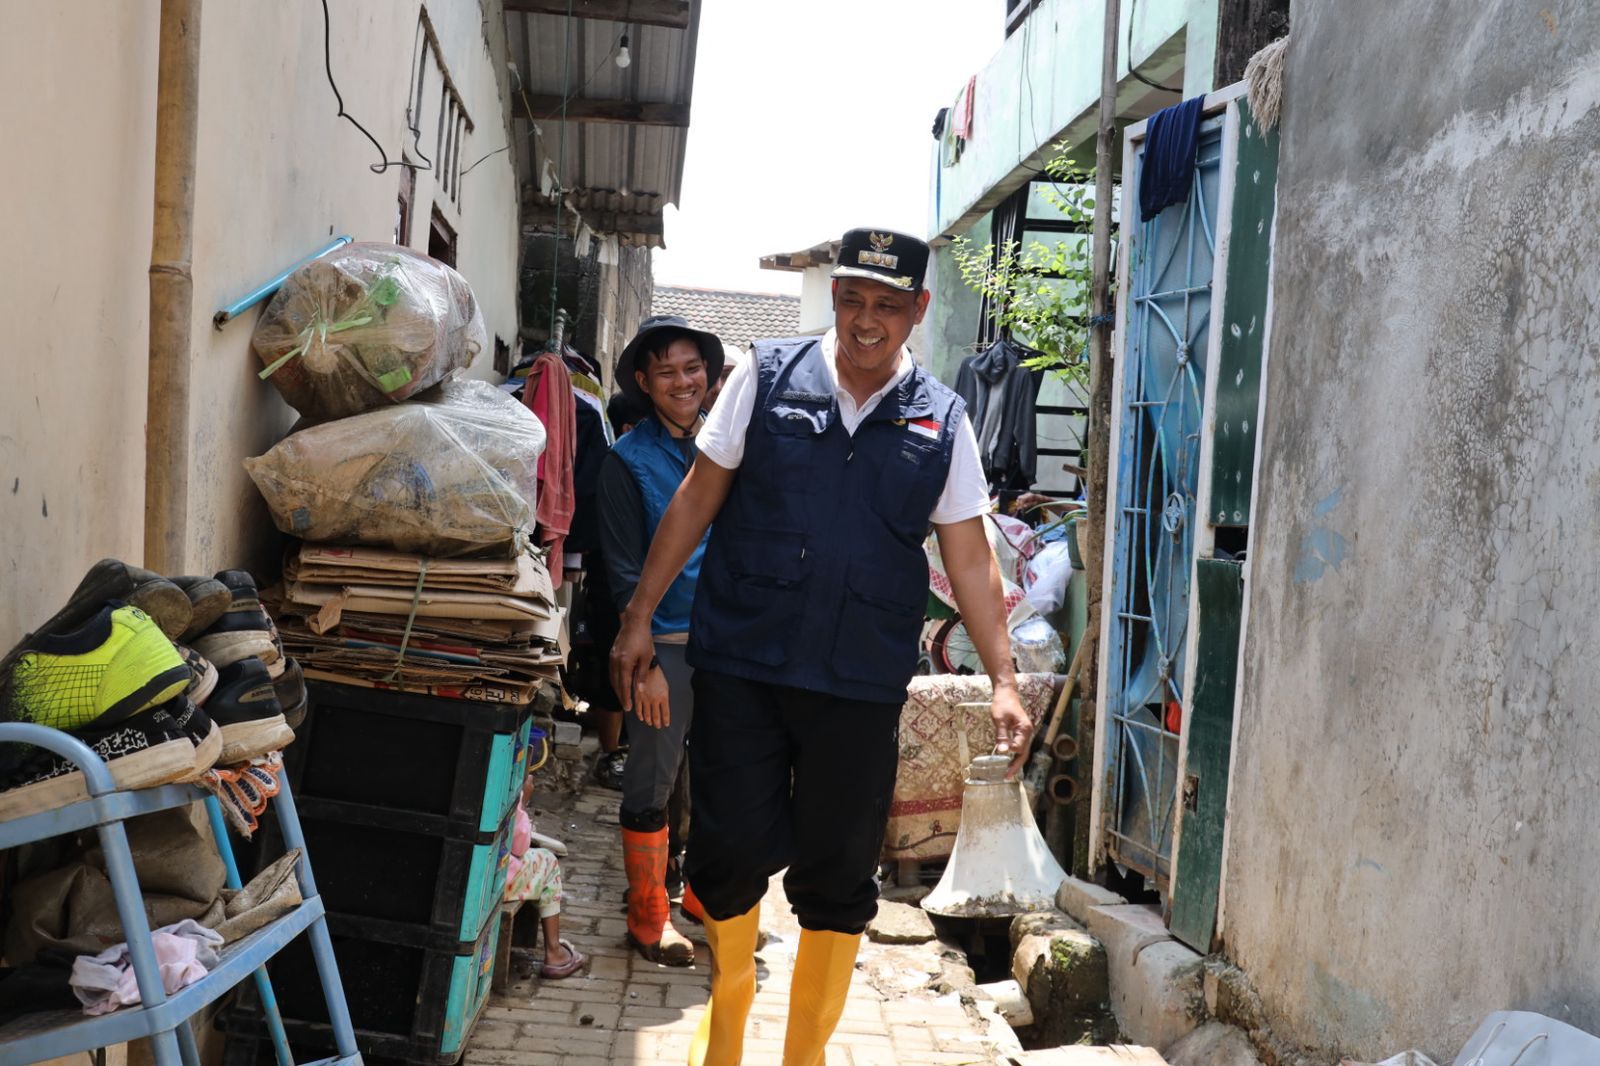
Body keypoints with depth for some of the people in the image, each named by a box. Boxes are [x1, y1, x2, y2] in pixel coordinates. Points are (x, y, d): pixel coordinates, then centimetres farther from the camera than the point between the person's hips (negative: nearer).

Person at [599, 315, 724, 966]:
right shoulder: (629, 461, -5)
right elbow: (625, 572, -7)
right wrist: (644, 661, -12)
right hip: (667, 643, -4)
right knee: (652, 785, 4)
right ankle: (648, 918, 19)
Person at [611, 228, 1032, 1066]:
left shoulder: (941, 420, 5)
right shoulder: (767, 377, 3)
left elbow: (969, 560, 5)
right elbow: (696, 500, 6)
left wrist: (1003, 681, -2)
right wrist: (639, 615, 3)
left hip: (861, 683, 1)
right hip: (740, 663, 0)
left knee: (839, 877, 5)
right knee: (732, 851, 2)